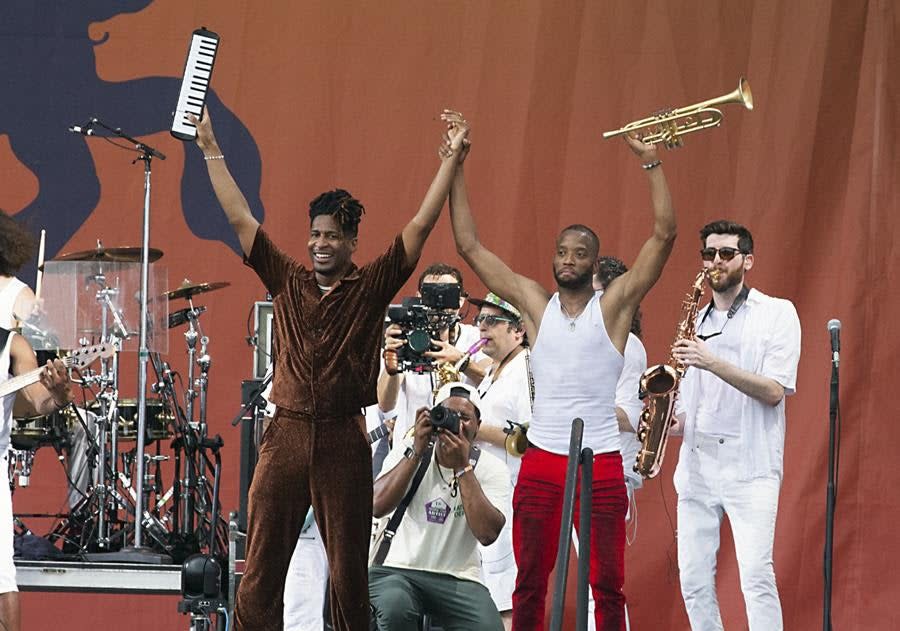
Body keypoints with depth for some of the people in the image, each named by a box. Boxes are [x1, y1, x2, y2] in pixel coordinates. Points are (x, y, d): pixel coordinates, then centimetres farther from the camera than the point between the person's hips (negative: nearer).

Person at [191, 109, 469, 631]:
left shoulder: (372, 287, 3)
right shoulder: (288, 281, 9)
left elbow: (420, 227, -1)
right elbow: (240, 219, 11)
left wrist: (450, 161, -5)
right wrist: (211, 150, 11)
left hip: (344, 440, -2)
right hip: (287, 433, 2)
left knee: (349, 573, 4)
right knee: (261, 571, -1)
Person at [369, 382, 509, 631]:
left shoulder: (491, 468, 0)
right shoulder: (408, 450, 3)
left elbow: (487, 534, -17)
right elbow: (377, 507, -13)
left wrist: (463, 468, -18)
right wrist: (417, 453, -17)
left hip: (458, 579, 1)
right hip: (399, 570, -1)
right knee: (394, 607, -35)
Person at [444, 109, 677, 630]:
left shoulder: (613, 307, 2)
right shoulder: (535, 304, 8)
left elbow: (665, 235, -6)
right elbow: (470, 246, 7)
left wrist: (652, 162, -13)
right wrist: (457, 166, 2)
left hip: (601, 464, -2)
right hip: (541, 463, 2)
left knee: (608, 585, 0)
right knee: (530, 583, 5)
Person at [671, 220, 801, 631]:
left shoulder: (777, 313, 1)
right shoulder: (697, 323, 17)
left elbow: (773, 391, -10)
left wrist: (713, 363, -20)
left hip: (749, 465, -6)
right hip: (697, 464, 6)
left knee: (756, 574, -16)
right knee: (693, 577, 2)